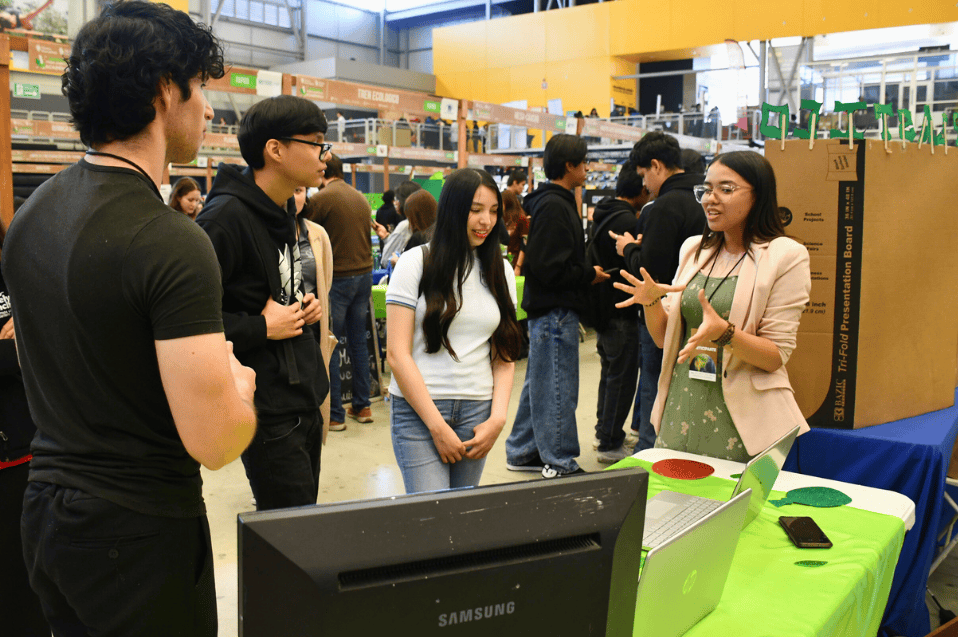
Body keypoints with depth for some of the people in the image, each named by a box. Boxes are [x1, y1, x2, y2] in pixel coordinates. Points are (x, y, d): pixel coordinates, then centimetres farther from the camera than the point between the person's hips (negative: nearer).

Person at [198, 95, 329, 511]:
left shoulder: (285, 211, 13)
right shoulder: (225, 218, -19)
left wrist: (304, 309, 7)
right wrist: (262, 327, -19)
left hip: (305, 398, 9)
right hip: (268, 411, -9)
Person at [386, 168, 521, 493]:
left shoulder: (500, 271, 11)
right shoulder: (416, 262, -3)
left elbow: (504, 356, 11)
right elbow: (397, 354, -7)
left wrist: (497, 419, -3)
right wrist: (438, 426, -11)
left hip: (477, 411, 4)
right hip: (418, 409, -4)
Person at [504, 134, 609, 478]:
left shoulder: (552, 202, 15)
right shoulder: (554, 206, -17)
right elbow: (551, 268, -23)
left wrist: (586, 272, 9)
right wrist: (589, 275, -10)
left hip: (549, 309, 11)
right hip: (555, 310, -11)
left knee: (539, 383, 17)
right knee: (558, 387, -2)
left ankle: (522, 452, 28)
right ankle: (560, 463, 9)